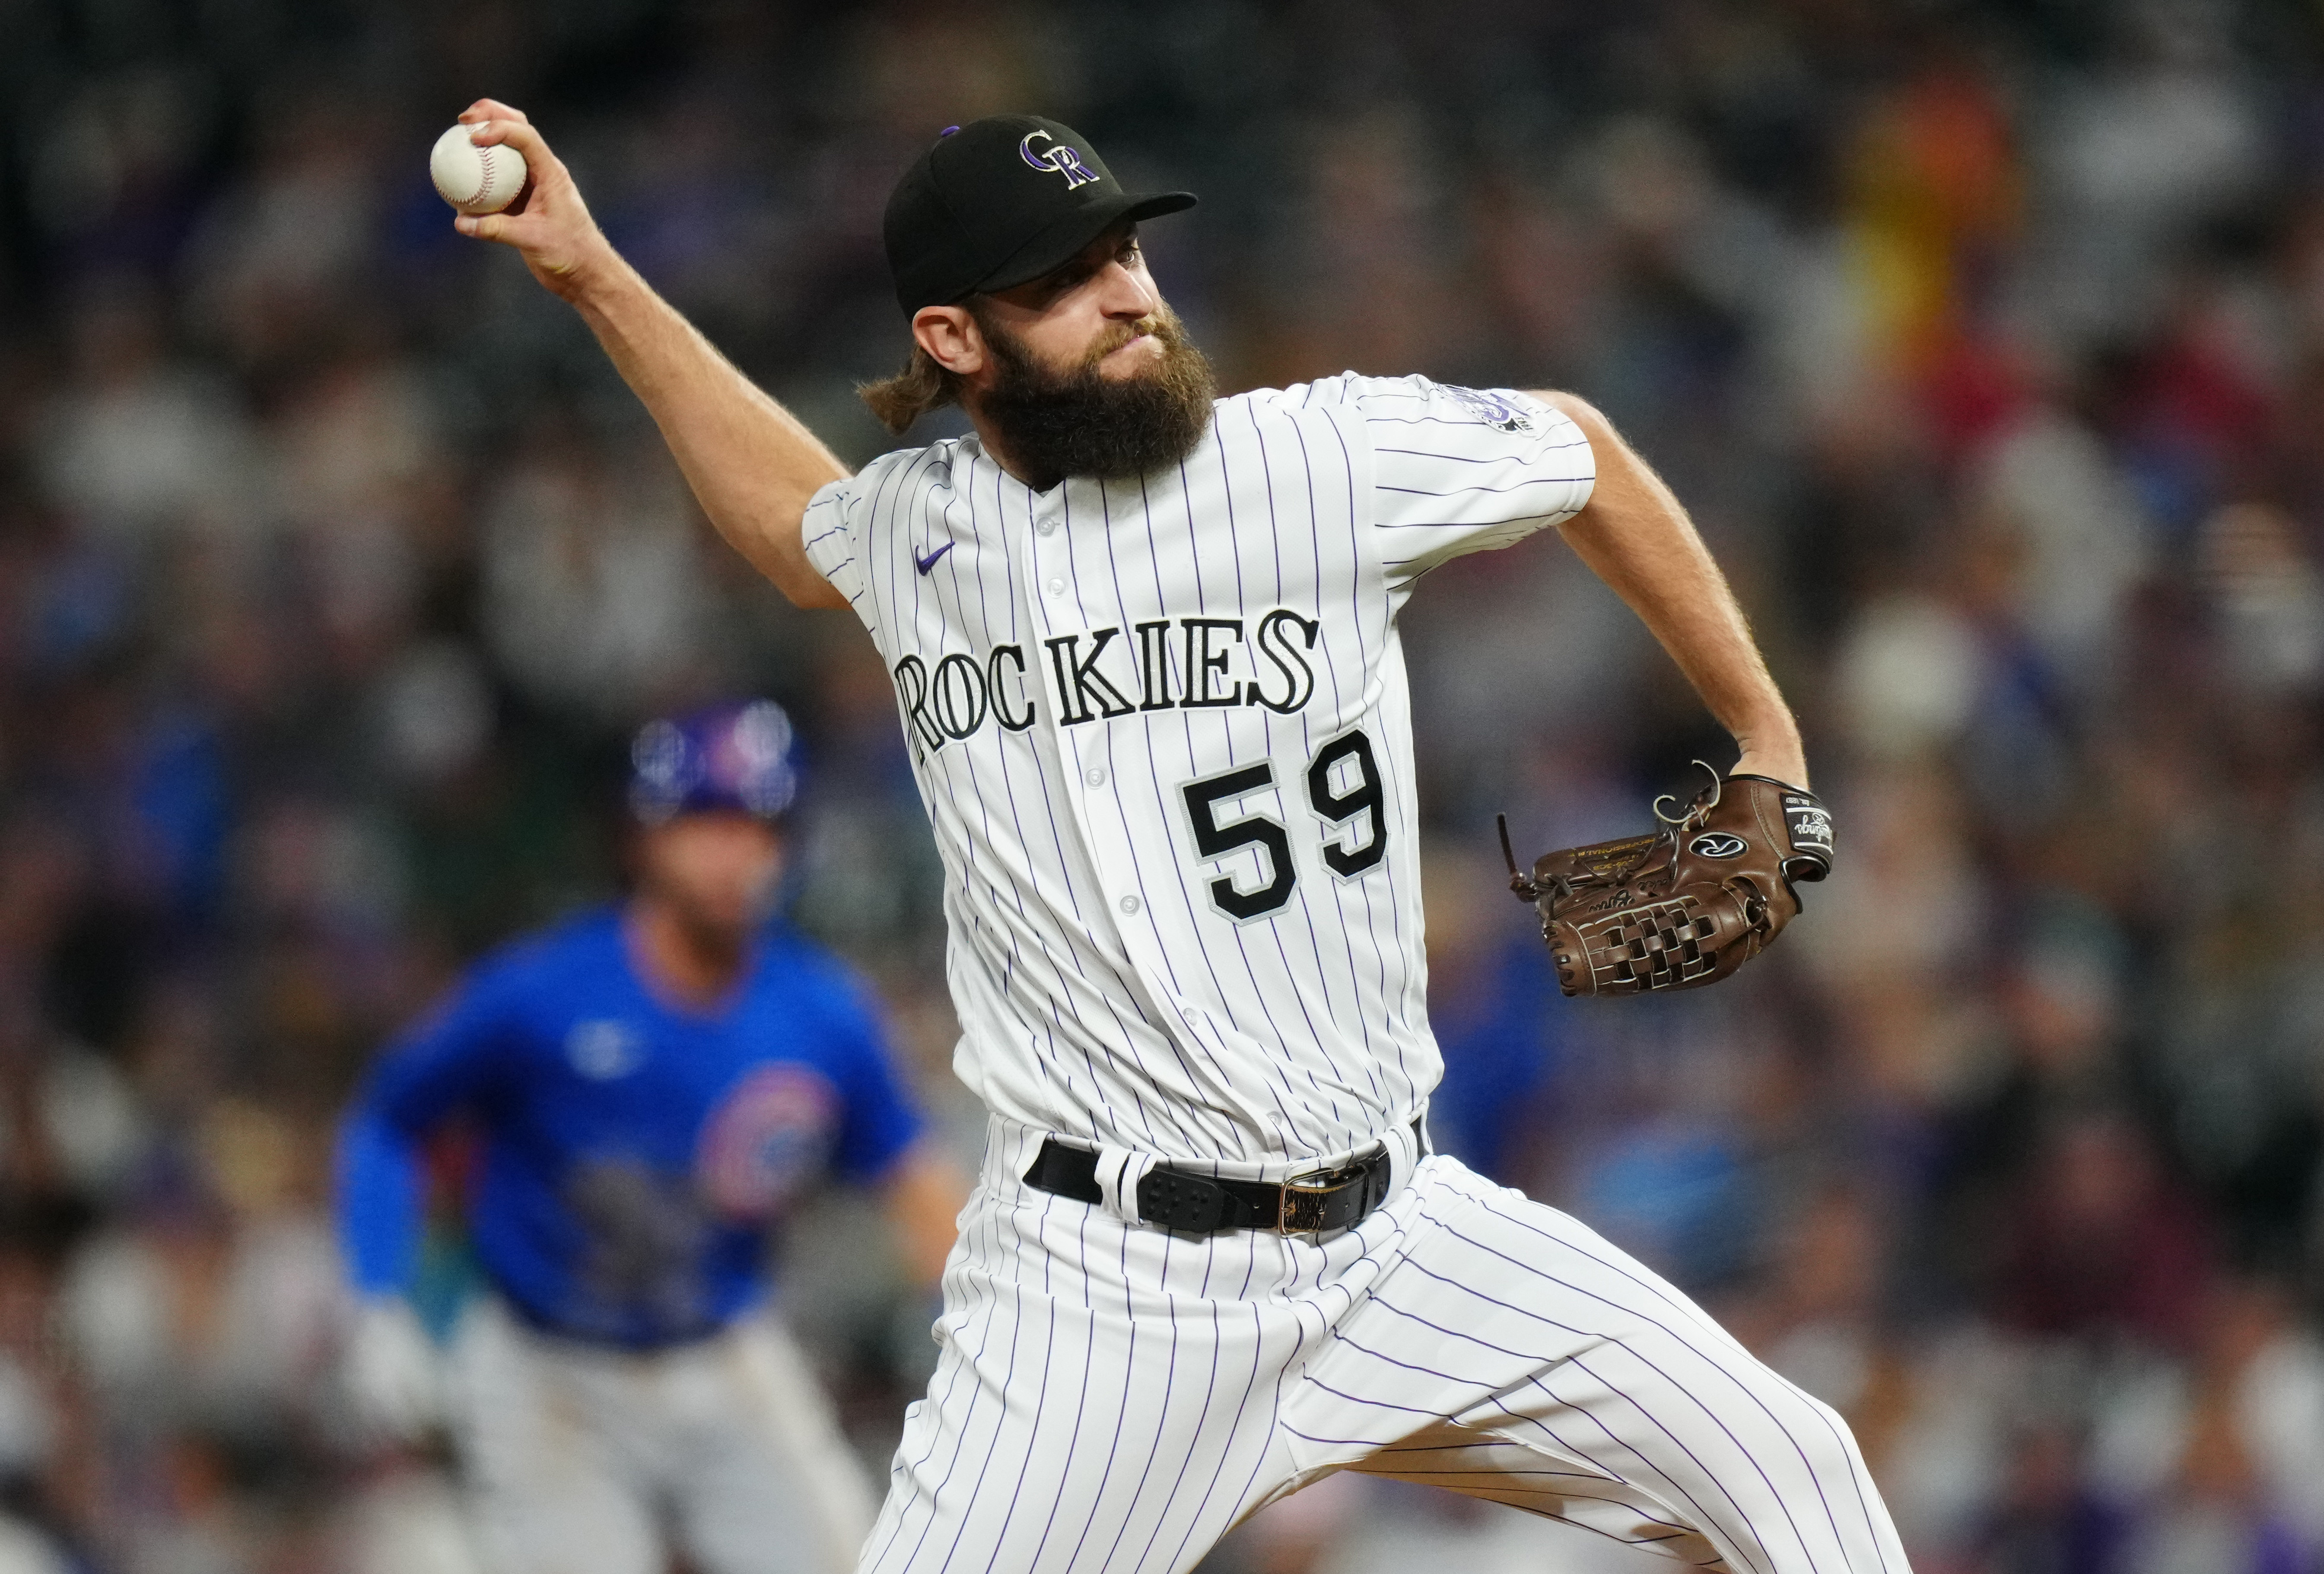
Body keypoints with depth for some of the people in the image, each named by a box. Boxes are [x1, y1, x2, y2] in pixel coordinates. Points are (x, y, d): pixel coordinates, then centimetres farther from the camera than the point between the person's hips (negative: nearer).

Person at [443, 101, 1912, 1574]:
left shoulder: (1325, 455, -5)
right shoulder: (914, 530, 5)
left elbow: (1581, 452, 13)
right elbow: (799, 526, 31)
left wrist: (1767, 742, 17)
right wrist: (593, 277, 26)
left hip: (1397, 1244, 0)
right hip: (1100, 1282, 0)